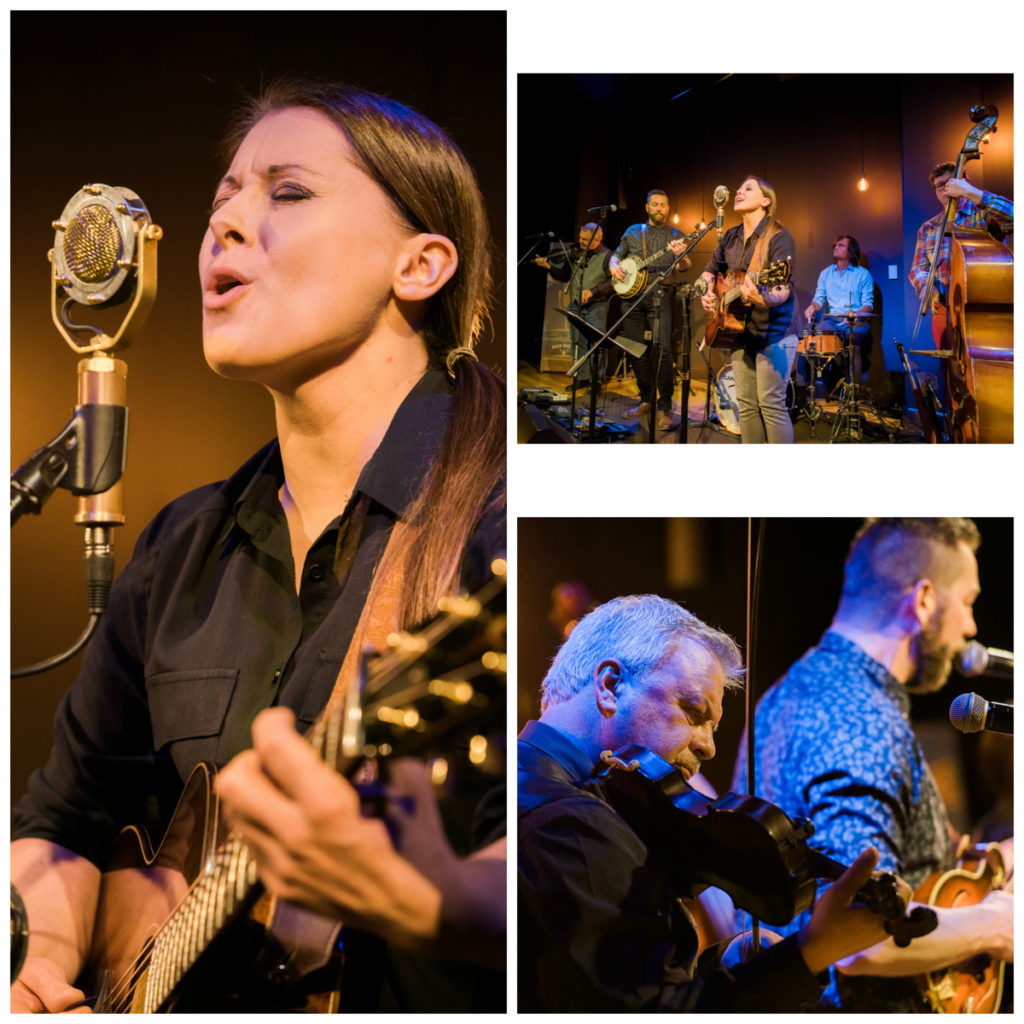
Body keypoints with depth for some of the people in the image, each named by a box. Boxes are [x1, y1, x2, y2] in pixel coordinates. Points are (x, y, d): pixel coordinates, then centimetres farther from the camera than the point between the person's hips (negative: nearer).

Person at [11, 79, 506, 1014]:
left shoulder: (498, 516, -9)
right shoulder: (183, 552, 12)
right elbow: (65, 824, 20)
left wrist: (423, 904, -38)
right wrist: (43, 960, 1)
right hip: (189, 986, 4)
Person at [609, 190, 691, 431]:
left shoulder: (674, 235, 9)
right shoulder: (633, 232, 17)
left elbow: (684, 266, -3)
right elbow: (616, 256, 24)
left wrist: (681, 255, -27)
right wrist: (614, 267, 0)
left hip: (660, 295, -4)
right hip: (633, 295, 4)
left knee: (663, 349, -17)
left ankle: (665, 409, -16)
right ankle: (646, 400, 19)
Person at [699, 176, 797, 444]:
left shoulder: (778, 237, -10)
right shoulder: (731, 237, 12)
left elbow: (784, 289, -20)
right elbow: (710, 271, 26)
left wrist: (765, 300, -42)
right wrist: (706, 292, 4)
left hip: (773, 333, -7)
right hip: (740, 333, 7)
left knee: (771, 404, -10)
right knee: (746, 404, 8)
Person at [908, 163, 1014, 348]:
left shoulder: (984, 215, 4)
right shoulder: (928, 229, 18)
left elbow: (1012, 216, -18)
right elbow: (918, 270, 16)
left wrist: (971, 193, -19)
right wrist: (927, 288, -8)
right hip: (944, 311, 4)